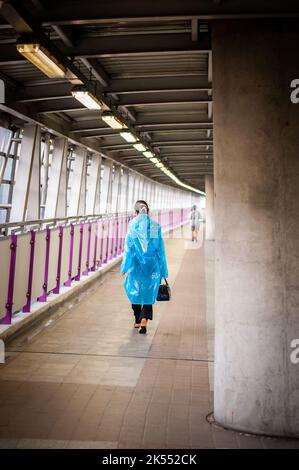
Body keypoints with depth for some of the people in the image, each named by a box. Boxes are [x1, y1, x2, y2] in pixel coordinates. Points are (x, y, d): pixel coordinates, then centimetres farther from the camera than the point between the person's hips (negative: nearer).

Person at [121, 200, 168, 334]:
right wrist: (163, 269, 11)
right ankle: (144, 319, -13)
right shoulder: (155, 225, 2)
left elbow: (129, 247, -5)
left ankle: (138, 320, 26)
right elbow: (160, 248, 4)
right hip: (152, 264, 1)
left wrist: (125, 266, 2)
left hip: (137, 263, -1)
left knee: (134, 290, 17)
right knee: (149, 292, 8)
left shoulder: (133, 224, -4)